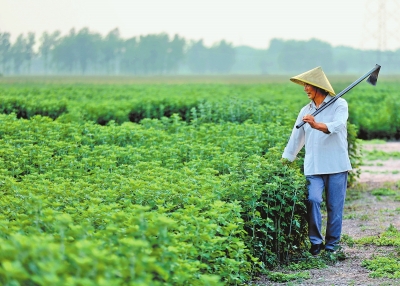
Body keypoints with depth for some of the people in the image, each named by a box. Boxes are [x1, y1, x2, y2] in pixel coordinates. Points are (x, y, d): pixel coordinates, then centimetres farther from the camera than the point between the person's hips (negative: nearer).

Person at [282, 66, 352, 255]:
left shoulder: (339, 105, 0)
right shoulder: (305, 111, 15)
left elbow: (337, 125, -20)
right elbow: (296, 138, 19)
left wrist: (317, 125, -37)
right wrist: (284, 162, 17)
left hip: (336, 166, -3)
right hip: (313, 167, 3)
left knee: (335, 206, 0)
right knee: (312, 200, -16)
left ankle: (331, 245, 12)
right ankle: (315, 242, -6)